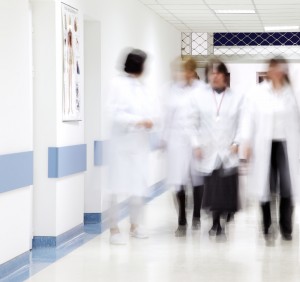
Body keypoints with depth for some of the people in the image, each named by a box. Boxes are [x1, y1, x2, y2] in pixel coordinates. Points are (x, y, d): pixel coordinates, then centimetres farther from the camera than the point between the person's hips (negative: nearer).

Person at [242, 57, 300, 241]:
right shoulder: (257, 93, 1)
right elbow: (250, 118, 2)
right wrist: (247, 143, -5)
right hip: (264, 145, 0)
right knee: (266, 187, 4)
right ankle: (268, 228, 15)